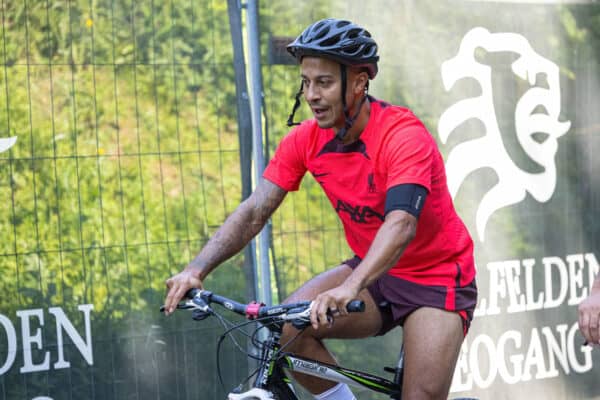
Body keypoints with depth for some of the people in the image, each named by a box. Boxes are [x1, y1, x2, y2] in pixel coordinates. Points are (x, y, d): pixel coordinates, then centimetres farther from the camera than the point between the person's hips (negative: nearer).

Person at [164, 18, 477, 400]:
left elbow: (401, 225, -40)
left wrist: (350, 288, -56)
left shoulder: (404, 135, -25)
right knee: (286, 327, -18)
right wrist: (196, 269, -28)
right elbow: (254, 211, -12)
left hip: (437, 278, -5)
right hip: (372, 271, 5)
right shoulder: (305, 139, -8)